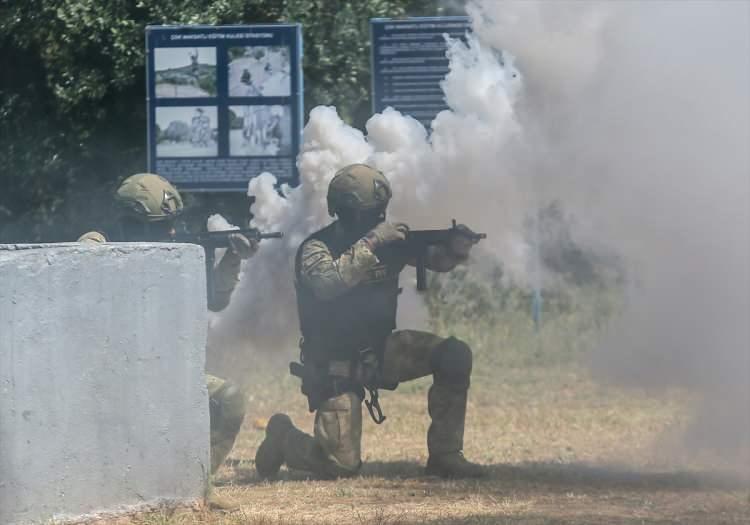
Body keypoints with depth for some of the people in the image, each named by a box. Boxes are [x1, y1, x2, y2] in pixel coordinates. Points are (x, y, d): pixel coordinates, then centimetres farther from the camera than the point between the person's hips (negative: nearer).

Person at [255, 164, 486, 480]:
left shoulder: (390, 240, 1)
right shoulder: (315, 248, -16)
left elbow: (435, 259, 4)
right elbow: (329, 282, -36)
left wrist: (455, 249, -20)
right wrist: (371, 242, -34)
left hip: (380, 350, 6)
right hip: (336, 367, -6)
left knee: (454, 356, -14)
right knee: (342, 464, -16)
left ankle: (445, 454, -2)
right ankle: (283, 437, 17)